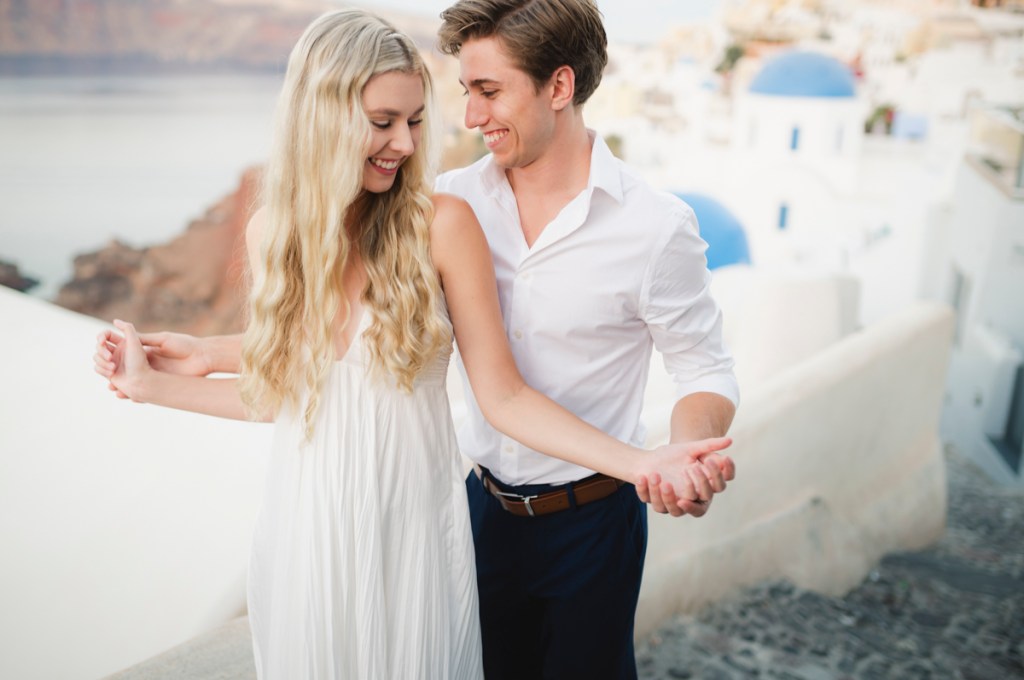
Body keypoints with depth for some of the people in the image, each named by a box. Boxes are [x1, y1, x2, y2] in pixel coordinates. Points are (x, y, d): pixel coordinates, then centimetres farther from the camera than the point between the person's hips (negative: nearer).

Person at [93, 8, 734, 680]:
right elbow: (284, 393, 7)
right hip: (308, 530, 3)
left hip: (413, 529, -2)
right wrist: (152, 384, 9)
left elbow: (503, 396, -12)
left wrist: (640, 462, -22)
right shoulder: (272, 232, -3)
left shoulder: (442, 224, -13)